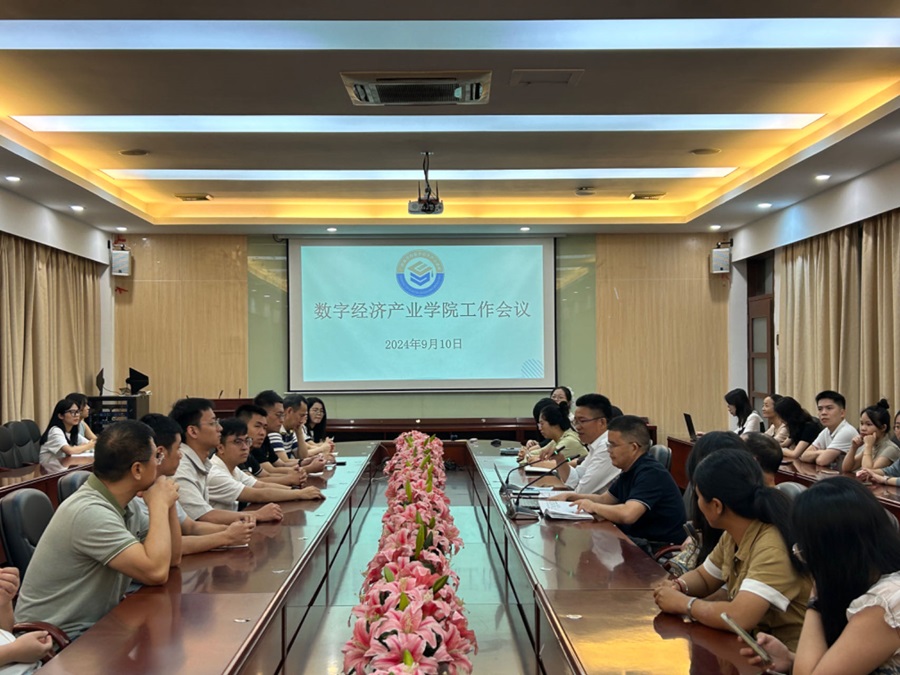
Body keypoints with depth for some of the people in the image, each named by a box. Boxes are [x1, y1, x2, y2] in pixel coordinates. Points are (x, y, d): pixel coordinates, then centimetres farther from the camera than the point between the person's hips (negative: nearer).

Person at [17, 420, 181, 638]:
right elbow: (156, 572, -30)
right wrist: (159, 504, -19)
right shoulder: (90, 513, -25)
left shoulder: (122, 503, 2)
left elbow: (172, 557, 7)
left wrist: (167, 502, -6)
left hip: (95, 623, 8)